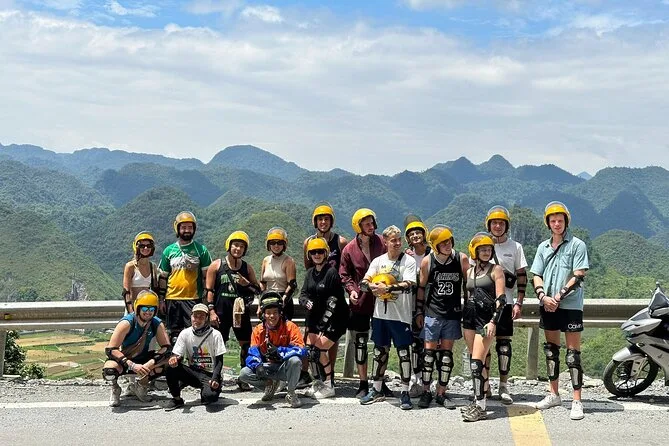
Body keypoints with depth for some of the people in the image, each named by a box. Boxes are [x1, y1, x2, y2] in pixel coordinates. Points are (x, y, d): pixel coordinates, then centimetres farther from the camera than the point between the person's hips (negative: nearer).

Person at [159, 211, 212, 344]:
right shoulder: (169, 250, 10)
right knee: (175, 334, 8)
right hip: (172, 298, 3)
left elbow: (207, 276, 3)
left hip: (193, 298, -2)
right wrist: (161, 300, 11)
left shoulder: (201, 250, 4)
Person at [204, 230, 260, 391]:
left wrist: (247, 284, -7)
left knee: (246, 344, 3)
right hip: (221, 312, -3)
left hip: (241, 312, 3)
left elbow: (258, 290, 13)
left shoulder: (247, 268, 10)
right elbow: (209, 290, 1)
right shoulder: (217, 265, 3)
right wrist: (211, 311, -7)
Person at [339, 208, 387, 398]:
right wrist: (351, 289, -9)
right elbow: (344, 274, 6)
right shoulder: (349, 249, 0)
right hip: (359, 302, 0)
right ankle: (363, 384, 14)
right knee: (360, 344, 4)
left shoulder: (382, 243, 0)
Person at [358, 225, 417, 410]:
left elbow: (408, 285, -16)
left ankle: (405, 393, 7)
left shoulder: (409, 261, -3)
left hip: (401, 315, -4)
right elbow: (364, 282, 1)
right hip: (380, 313, 4)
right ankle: (377, 390, 24)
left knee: (403, 351, -1)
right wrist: (375, 287, -19)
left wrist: (387, 288, -21)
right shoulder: (378, 261, 9)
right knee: (380, 350, 13)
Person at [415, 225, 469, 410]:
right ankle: (425, 392, 10)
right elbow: (421, 287, 5)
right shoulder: (427, 261, -5)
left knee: (446, 352, 5)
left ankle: (441, 393, 12)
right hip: (432, 313, -1)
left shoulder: (461, 259, -4)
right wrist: (418, 312, 6)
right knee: (429, 351, 0)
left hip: (453, 313, 1)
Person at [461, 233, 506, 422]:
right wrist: (465, 322, 19)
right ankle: (477, 400, 17)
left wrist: (493, 321, -17)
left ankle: (480, 407, -14)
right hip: (470, 317, 6)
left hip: (486, 319, -6)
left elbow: (501, 299, -8)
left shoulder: (496, 270, -1)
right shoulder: (470, 272, 15)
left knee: (477, 362, -14)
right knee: (475, 362, 9)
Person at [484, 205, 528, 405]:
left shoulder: (515, 247, 6)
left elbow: (522, 276, 5)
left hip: (505, 302, -1)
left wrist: (519, 303, -2)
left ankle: (503, 387, 6)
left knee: (504, 344, -1)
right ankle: (484, 384, 12)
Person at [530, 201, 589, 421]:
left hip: (570, 305, -6)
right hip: (547, 306, 6)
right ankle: (554, 395, 25)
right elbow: (536, 276, 10)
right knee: (551, 350, 14)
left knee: (573, 354, -6)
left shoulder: (577, 245, -3)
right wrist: (543, 297, -8)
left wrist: (558, 297, -16)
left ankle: (577, 401, -4)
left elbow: (579, 276, -10)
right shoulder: (543, 247, 13)